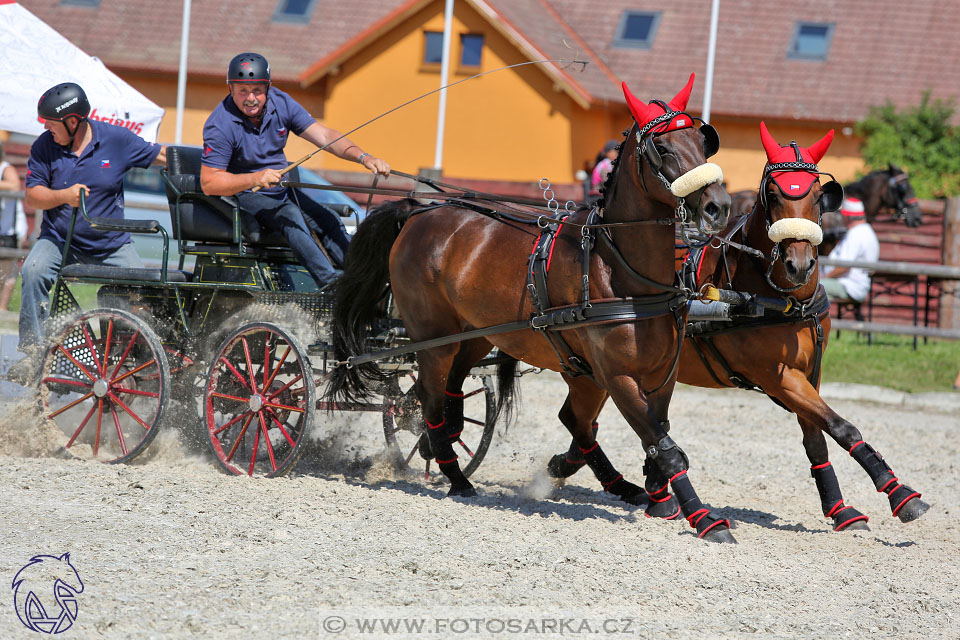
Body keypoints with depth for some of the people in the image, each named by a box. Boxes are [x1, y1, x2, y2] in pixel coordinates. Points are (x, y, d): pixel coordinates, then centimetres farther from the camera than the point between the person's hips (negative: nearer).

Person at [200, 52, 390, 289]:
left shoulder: (281, 103, -6)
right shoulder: (220, 125, -21)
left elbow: (324, 136, -9)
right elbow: (208, 183, -24)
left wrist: (363, 157, -24)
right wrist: (256, 178, -36)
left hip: (280, 191, 7)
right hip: (243, 196, -7)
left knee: (329, 220, -7)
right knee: (289, 215, -30)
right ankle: (328, 281, -41)